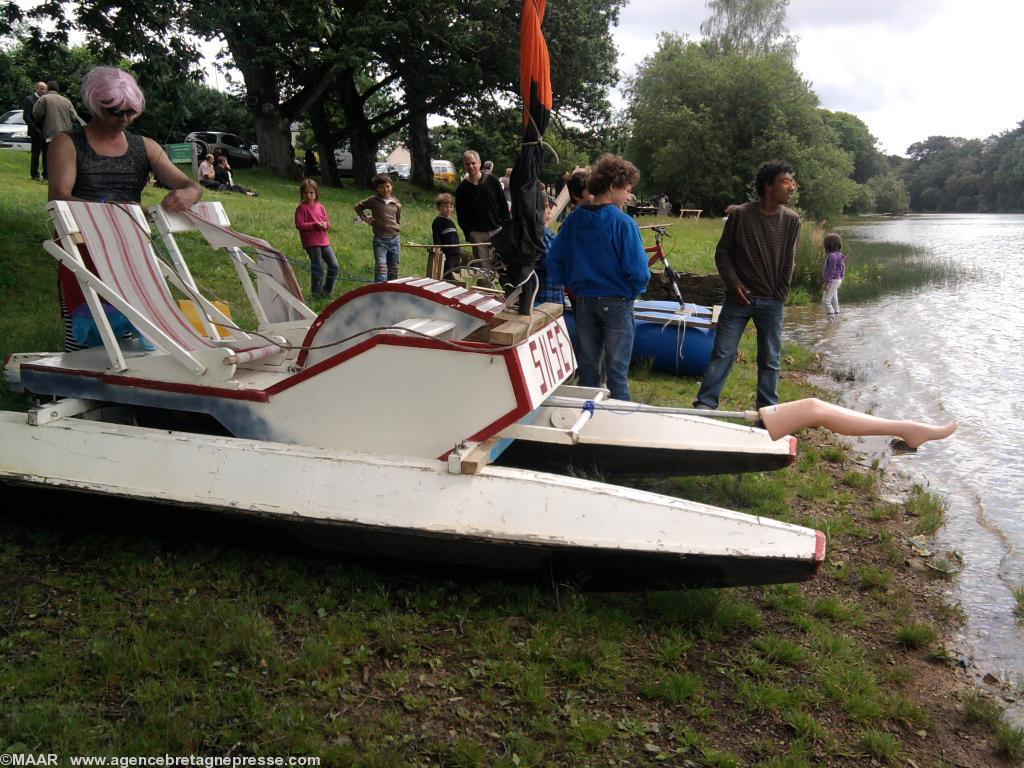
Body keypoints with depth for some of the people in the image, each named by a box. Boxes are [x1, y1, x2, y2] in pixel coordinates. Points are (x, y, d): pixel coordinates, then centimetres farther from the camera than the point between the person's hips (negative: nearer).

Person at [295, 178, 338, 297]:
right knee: (318, 267, -3)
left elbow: (328, 223, 15)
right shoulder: (302, 208, -4)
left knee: (334, 265, 4)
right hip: (311, 242, -6)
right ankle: (317, 291, 12)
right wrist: (315, 225, -18)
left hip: (324, 241, 6)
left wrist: (325, 224, -9)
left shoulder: (320, 207, 12)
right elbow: (299, 225, -13)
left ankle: (327, 289, 18)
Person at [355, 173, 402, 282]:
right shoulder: (373, 201, 0)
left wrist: (398, 227, 11)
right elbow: (358, 207, 16)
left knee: (394, 269, 11)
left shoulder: (396, 203, 8)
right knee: (381, 267, -16)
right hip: (380, 240, -4)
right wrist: (365, 218, 5)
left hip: (395, 239, 4)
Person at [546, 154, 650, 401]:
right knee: (617, 368, 6)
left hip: (583, 300, 5)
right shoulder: (623, 223, -18)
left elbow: (553, 260, 3)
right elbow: (639, 272, -20)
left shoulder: (574, 219, -1)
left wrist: (571, 285, 13)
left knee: (588, 364, 16)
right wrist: (633, 291, 0)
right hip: (616, 302, -5)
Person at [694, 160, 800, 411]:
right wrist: (734, 284, -8)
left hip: (771, 303, 2)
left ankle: (767, 409, 20)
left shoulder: (791, 220, -2)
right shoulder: (739, 214, -6)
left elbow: (789, 262, 2)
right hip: (739, 297, -2)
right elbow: (722, 253, 0)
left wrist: (779, 295, 0)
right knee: (722, 353, 0)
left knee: (770, 360, 9)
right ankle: (705, 403, 8)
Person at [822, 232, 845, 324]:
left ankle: (831, 318, -9)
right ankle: (836, 319, 18)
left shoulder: (832, 256, -21)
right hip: (837, 279, 10)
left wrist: (826, 282, -19)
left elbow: (831, 270, -22)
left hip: (833, 280, -10)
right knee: (834, 300, 14)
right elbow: (842, 269, 15)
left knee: (826, 300, -7)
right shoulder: (838, 255, 9)